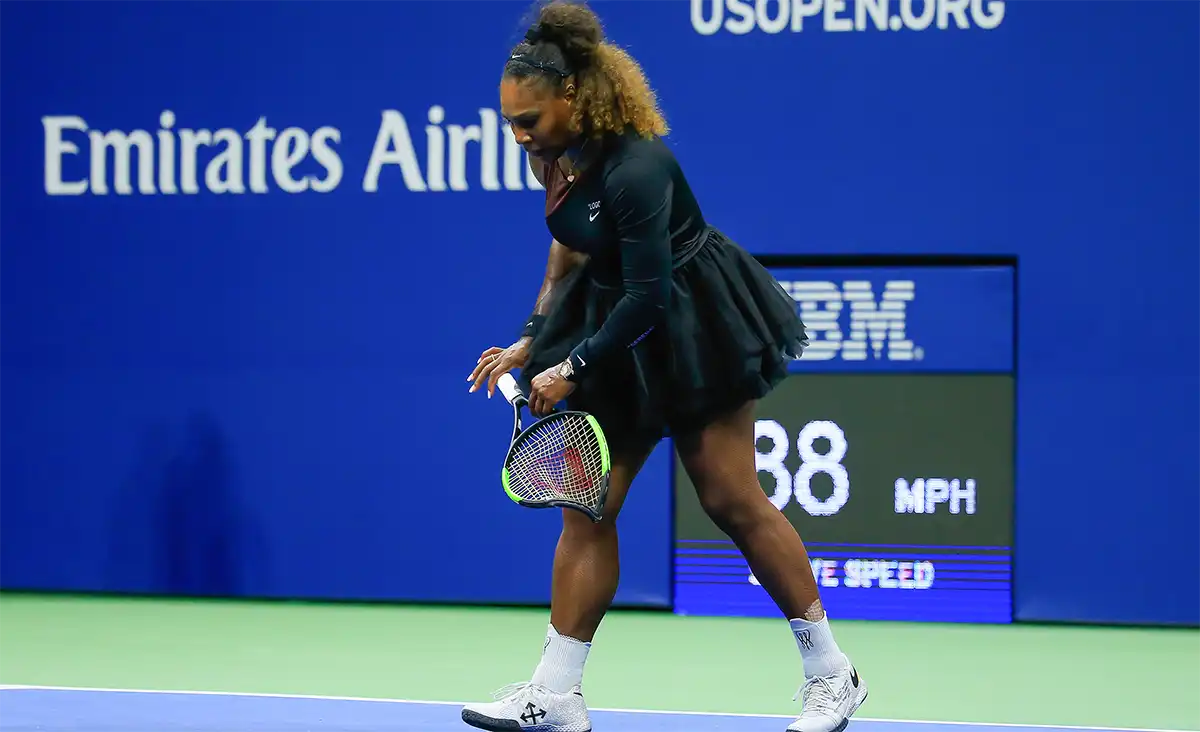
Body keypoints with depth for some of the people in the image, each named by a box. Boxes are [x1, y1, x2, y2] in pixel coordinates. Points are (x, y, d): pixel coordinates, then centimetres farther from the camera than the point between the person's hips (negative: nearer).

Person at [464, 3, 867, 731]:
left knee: (733, 502, -3)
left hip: (691, 333, -8)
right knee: (586, 508, 2)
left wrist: (572, 369, -18)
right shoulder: (560, 153, -4)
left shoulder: (635, 171, -29)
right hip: (619, 334, 8)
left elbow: (649, 296, -26)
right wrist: (533, 340, 7)